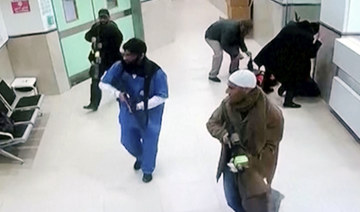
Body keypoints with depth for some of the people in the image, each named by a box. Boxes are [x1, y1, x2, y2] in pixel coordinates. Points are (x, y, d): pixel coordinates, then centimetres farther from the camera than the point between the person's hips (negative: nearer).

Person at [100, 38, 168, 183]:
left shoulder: (155, 72, -28)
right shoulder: (120, 66, -18)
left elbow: (162, 96, -21)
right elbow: (103, 83, -7)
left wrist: (141, 105, -30)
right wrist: (117, 92, -27)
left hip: (149, 115, -4)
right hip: (128, 114, 4)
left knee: (149, 144, 16)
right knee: (128, 141, 23)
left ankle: (148, 169, 46)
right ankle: (140, 157, 58)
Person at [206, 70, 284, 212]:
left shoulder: (272, 114, -28)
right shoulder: (228, 104, -16)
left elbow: (270, 147, -17)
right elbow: (212, 123, -1)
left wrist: (247, 161, -30)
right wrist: (224, 134, -23)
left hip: (256, 164, -4)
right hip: (231, 159, 4)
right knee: (232, 200, 19)